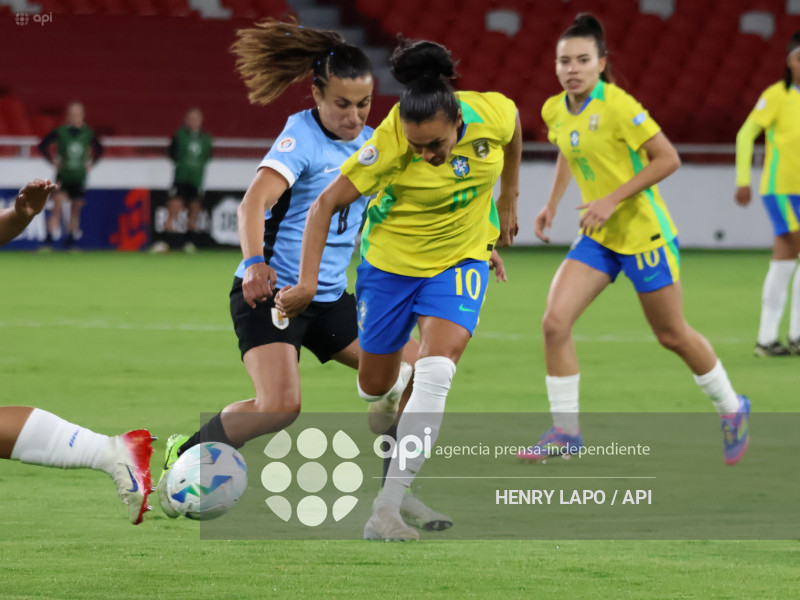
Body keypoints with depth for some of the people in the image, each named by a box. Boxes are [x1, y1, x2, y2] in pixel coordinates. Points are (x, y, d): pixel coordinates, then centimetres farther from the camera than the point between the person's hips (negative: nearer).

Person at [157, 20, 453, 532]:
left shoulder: (372, 144, 8)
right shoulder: (302, 137, -14)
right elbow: (254, 203, -27)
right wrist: (256, 263, -46)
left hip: (329, 299, 8)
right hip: (271, 291, -7)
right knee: (280, 405, -26)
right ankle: (182, 458, -4)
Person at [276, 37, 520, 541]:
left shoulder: (492, 115, -23)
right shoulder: (388, 145, -30)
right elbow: (327, 203, -22)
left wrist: (508, 201, 13)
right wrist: (308, 282, -29)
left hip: (460, 259, 0)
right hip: (391, 259, 0)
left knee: (434, 374, -21)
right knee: (375, 385, 11)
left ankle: (388, 508, -22)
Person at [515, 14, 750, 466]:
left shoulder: (617, 106, -20)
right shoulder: (555, 111, 1)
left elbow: (668, 159, -19)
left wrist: (613, 199, -22)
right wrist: (553, 203, 14)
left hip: (643, 233, -6)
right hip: (598, 238, 6)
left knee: (673, 336, 7)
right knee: (555, 322, -10)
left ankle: (732, 410, 31)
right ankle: (565, 432, -1)